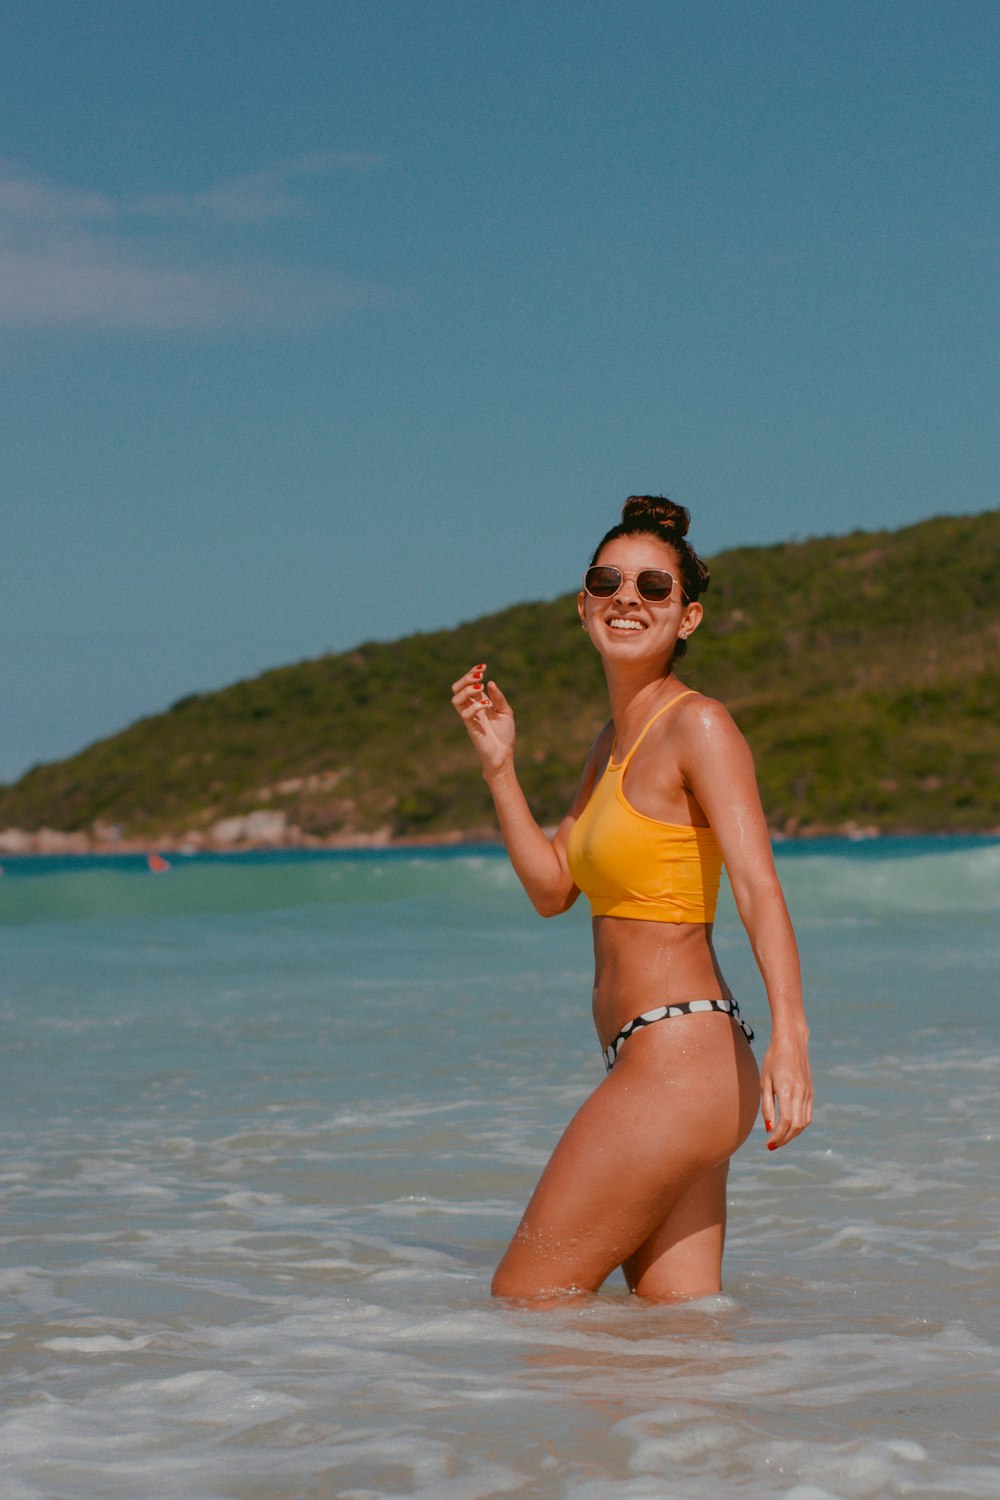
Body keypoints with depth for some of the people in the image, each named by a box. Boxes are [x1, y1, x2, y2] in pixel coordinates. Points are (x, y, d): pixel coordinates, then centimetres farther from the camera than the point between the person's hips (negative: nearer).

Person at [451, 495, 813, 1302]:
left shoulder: (699, 726, -11)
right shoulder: (615, 741, 17)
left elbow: (759, 886, -22)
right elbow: (552, 888, 20)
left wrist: (789, 1034, -35)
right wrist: (500, 764, 9)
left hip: (680, 1058, -9)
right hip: (661, 1063, 9)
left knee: (524, 1297, -3)